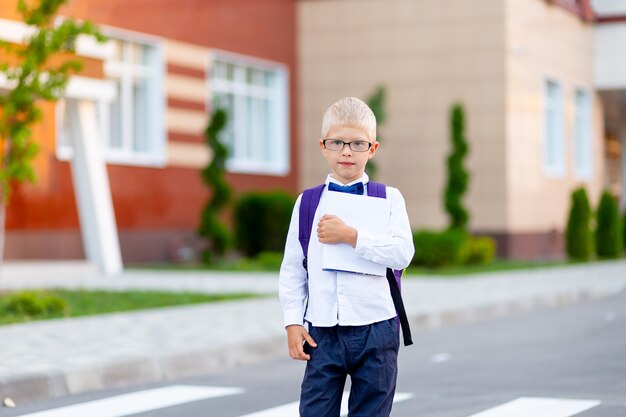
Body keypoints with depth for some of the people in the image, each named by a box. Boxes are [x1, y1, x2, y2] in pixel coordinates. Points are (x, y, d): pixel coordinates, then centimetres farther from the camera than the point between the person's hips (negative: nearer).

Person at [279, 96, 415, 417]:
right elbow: (292, 269, 7)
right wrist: (293, 322, 0)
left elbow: (403, 253, -11)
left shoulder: (388, 198, 3)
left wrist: (350, 236, -18)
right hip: (322, 332, 1)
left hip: (375, 330, -1)